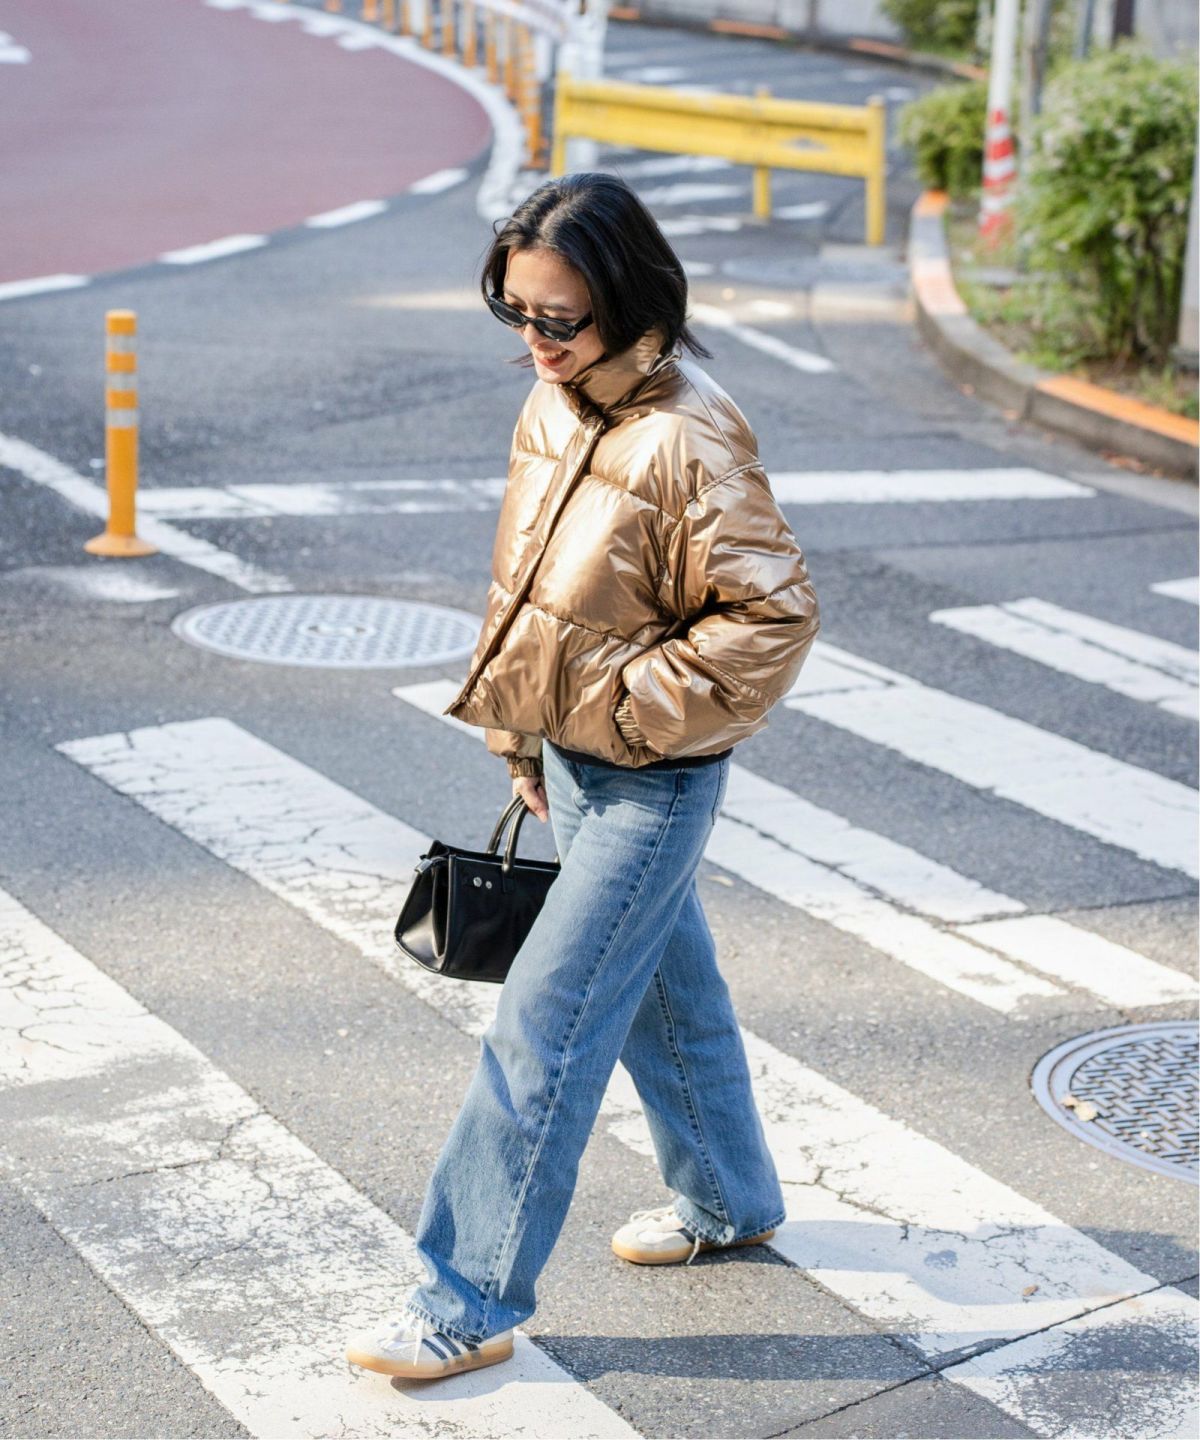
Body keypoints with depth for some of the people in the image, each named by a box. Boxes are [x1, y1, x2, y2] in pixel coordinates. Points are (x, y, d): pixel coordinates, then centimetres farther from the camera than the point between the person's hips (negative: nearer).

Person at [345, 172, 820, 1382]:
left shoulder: (687, 439, -25)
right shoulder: (554, 407, 1)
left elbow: (774, 616, -23)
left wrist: (629, 705, -20)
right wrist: (525, 737, 13)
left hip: (653, 784, -8)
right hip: (574, 758, 8)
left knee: (541, 1029, -5)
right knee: (665, 986, 23)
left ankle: (471, 1301, 5)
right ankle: (729, 1200, 43)